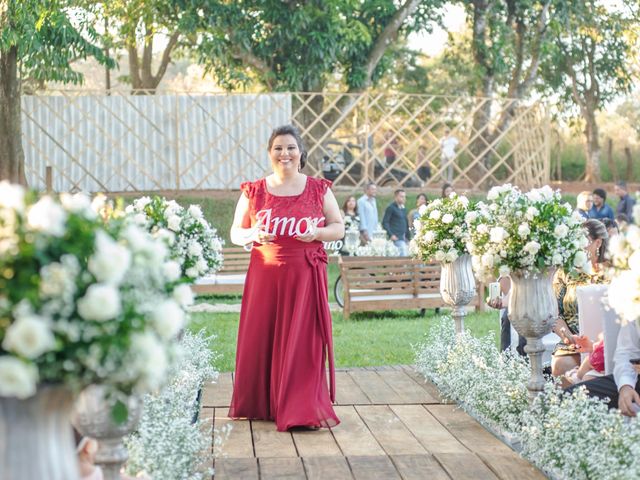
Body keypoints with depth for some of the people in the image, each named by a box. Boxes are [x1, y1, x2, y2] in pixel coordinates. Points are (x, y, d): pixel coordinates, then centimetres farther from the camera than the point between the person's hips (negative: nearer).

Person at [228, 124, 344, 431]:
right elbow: (235, 233, 8)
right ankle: (256, 404, 19)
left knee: (302, 342, -2)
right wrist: (252, 235, -14)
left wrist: (318, 233, -14)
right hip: (264, 275, 1)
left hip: (305, 276, -1)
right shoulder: (253, 191, 6)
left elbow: (339, 227, 6)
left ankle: (302, 410, 3)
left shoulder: (319, 189, 4)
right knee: (260, 340, 4)